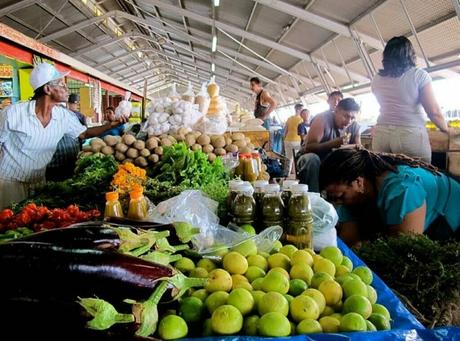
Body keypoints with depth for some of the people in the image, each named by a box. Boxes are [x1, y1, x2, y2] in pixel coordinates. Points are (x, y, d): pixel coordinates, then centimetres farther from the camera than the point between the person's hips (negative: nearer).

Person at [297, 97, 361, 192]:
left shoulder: (354, 126, -6)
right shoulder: (322, 119, -21)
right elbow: (307, 148, -30)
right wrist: (333, 143, -44)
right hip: (314, 161, -4)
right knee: (311, 158, -37)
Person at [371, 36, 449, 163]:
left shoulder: (377, 79, 11)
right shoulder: (418, 75, 0)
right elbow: (434, 112, -3)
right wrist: (446, 130, 12)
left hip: (381, 134, 4)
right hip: (410, 134, -4)